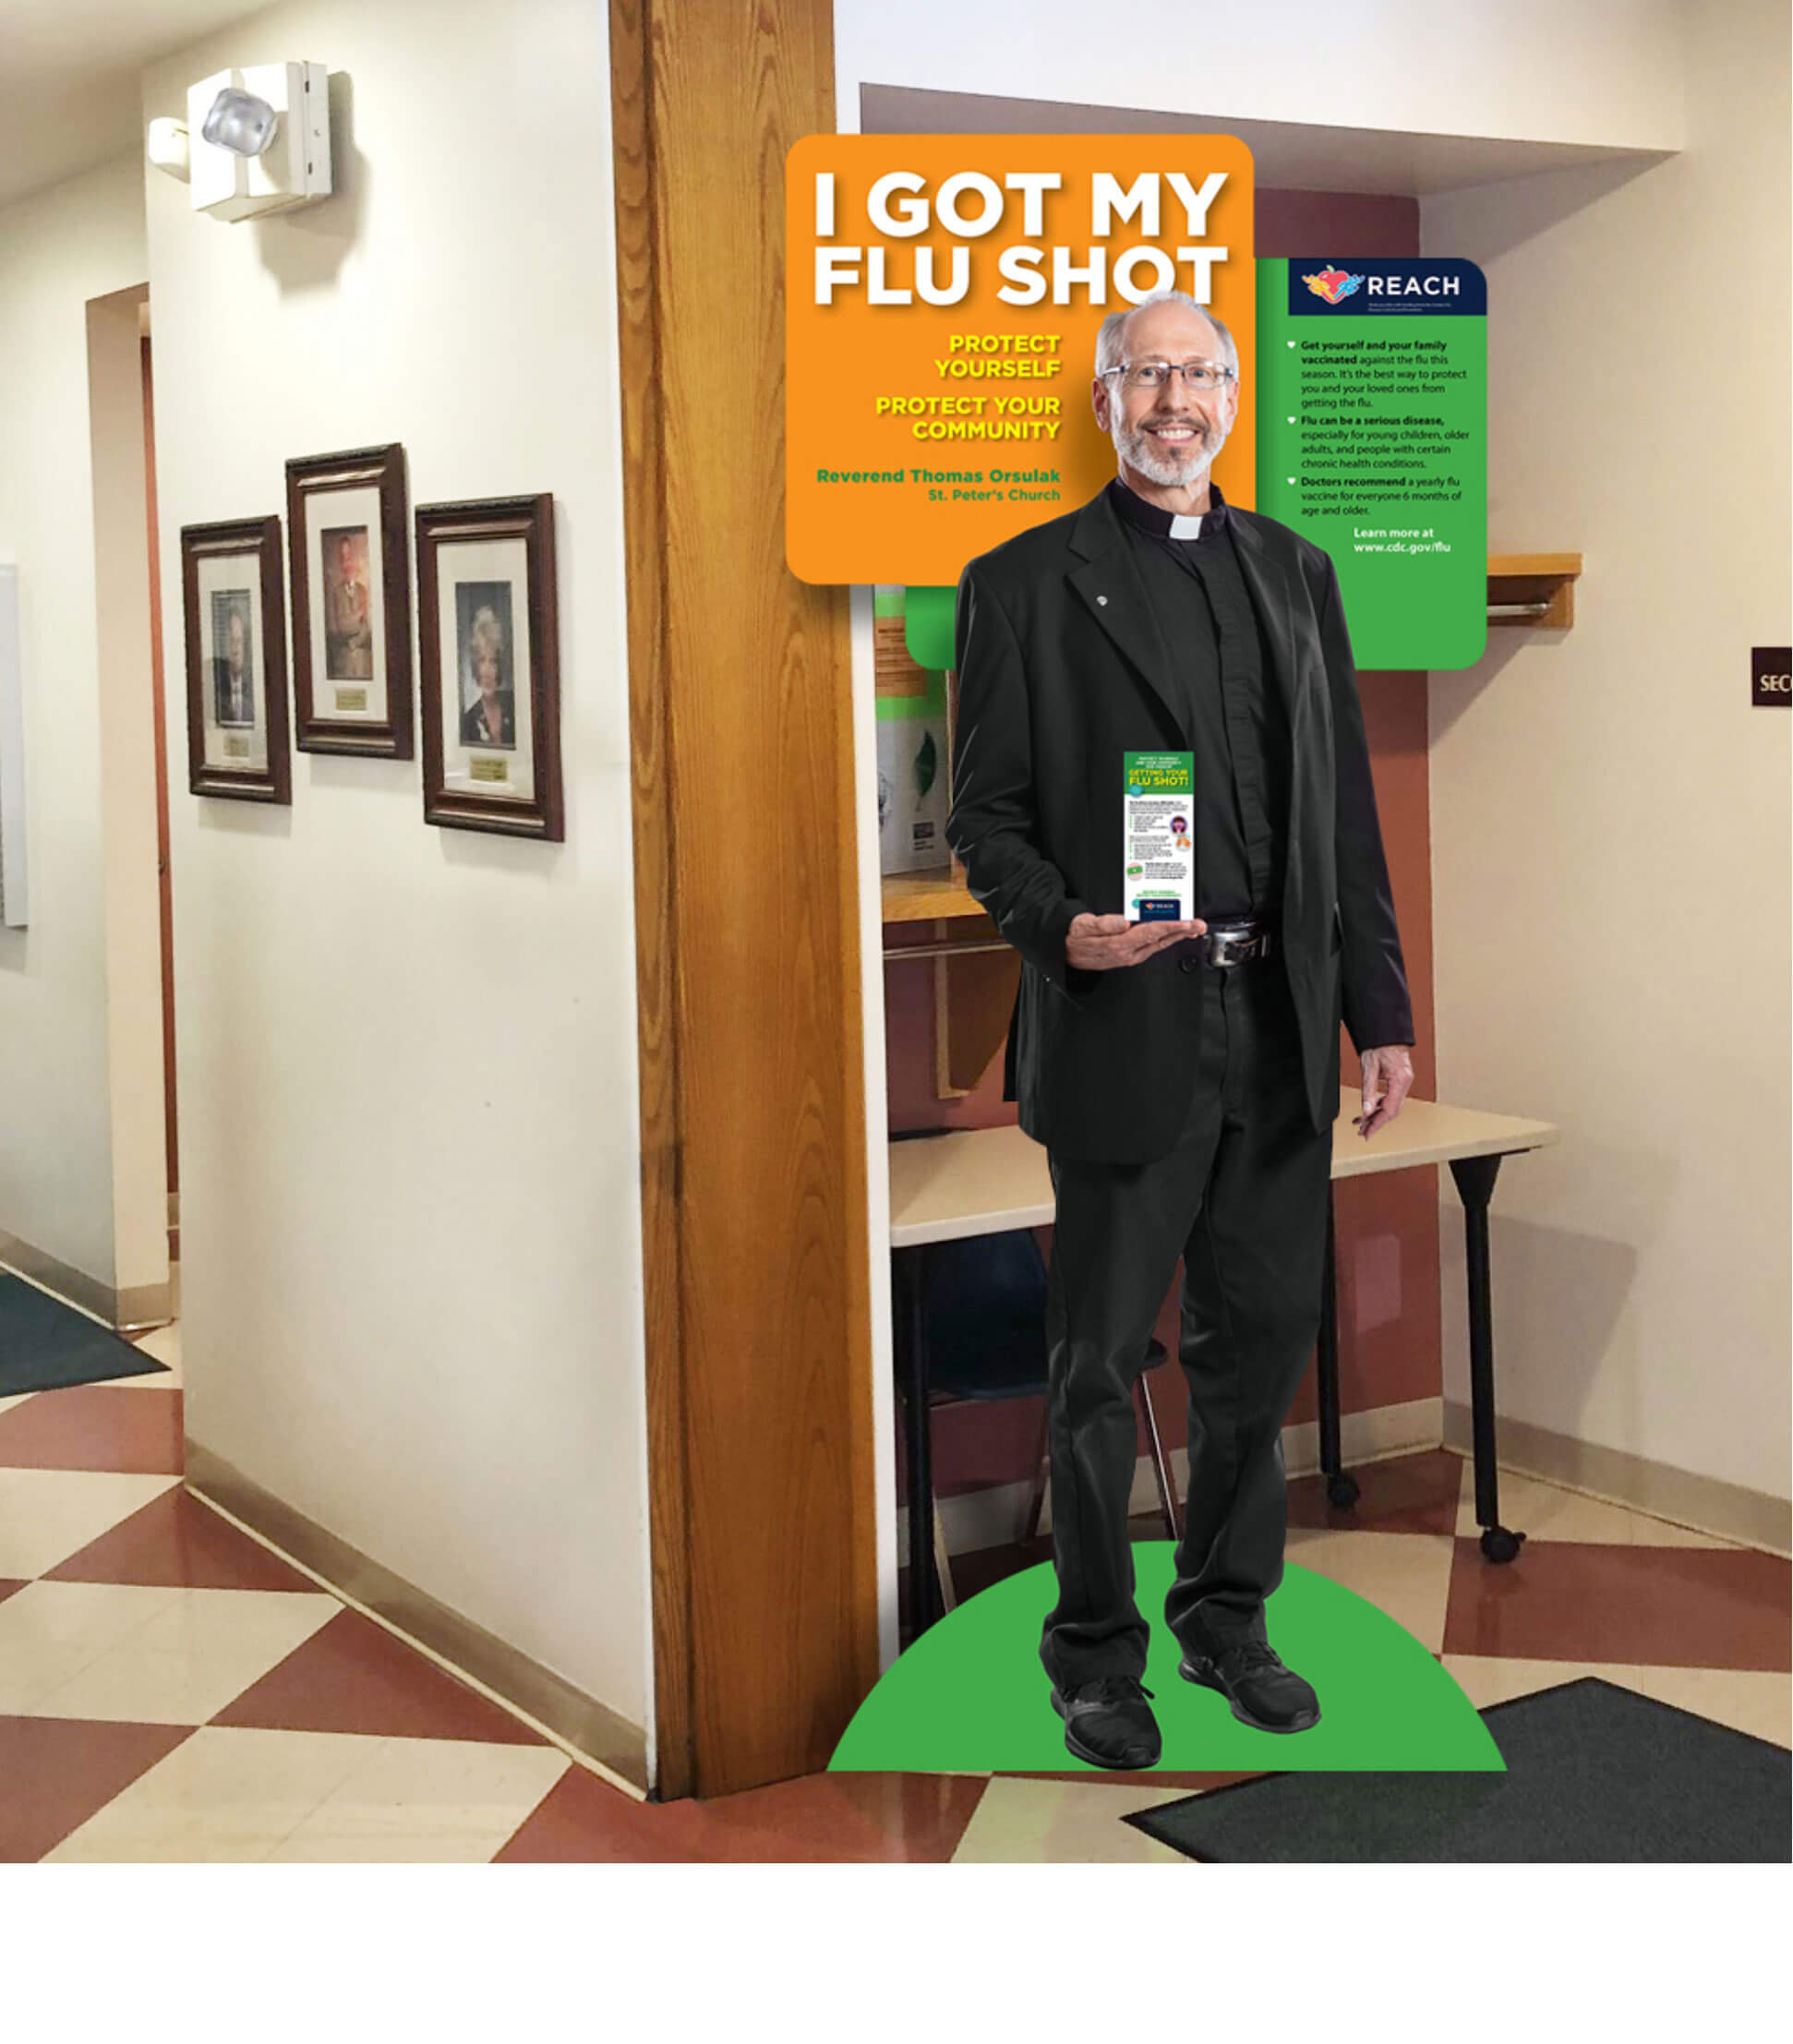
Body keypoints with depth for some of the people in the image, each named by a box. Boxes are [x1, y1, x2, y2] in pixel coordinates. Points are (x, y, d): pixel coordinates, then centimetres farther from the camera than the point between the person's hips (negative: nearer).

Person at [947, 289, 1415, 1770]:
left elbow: (1348, 810, 13)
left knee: (1262, 1343, 13)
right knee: (1102, 1364, 5)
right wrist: (1061, 927, -22)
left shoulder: (1295, 574, 13)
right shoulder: (1025, 582, 0)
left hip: (1282, 1027, 5)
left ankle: (1227, 1617, 30)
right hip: (1124, 1029, -4)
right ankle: (1096, 1652, 20)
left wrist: (1380, 1012, 9)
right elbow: (985, 815, -3)